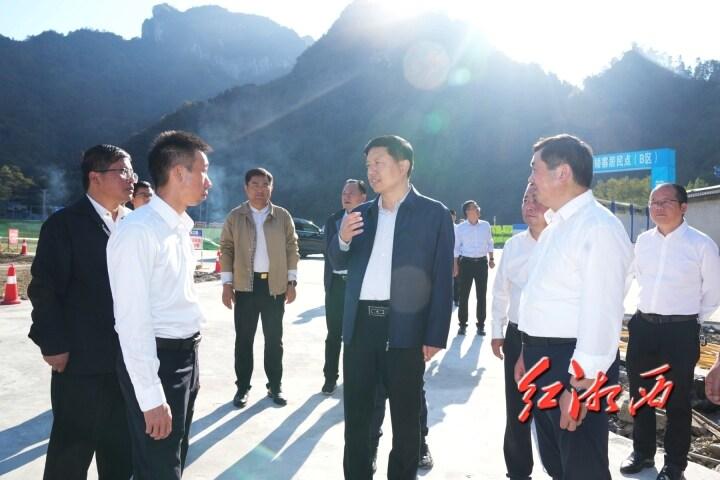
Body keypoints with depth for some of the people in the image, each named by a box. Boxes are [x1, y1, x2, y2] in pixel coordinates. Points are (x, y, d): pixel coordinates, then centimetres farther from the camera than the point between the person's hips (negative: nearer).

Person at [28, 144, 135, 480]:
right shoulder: (64, 224, -9)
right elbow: (45, 290, -10)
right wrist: (53, 345, -13)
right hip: (81, 359, -5)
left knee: (121, 446, 17)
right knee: (72, 447, 9)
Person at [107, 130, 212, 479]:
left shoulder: (180, 227, 10)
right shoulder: (138, 231, -19)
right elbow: (132, 321, -21)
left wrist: (189, 361, 16)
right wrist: (151, 397, -20)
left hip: (186, 354, 8)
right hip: (155, 359, -8)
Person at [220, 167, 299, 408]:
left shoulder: (283, 216, 3)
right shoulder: (235, 216, 3)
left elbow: (292, 249, 4)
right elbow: (226, 249, 2)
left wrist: (292, 281, -2)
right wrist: (227, 283, -4)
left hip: (275, 285, 0)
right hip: (245, 285, 0)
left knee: (274, 338, 8)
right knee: (243, 338, 5)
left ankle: (275, 386, 19)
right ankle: (242, 387, 17)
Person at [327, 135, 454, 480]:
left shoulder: (433, 213, -1)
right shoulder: (361, 213, 12)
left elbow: (442, 279, -4)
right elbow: (339, 263, 15)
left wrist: (435, 336, -10)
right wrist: (342, 239, -8)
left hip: (405, 327, -4)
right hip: (360, 324, 4)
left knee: (406, 414, 10)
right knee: (356, 411, 14)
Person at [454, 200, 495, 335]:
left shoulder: (485, 225, 3)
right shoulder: (460, 228, -4)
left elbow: (489, 243, 12)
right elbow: (456, 247, -1)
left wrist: (491, 259, 10)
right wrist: (455, 265, -3)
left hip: (482, 262, 2)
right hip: (466, 262, -2)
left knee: (481, 295, 7)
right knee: (464, 295, 3)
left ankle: (481, 324, 17)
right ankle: (462, 323, 14)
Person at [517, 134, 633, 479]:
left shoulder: (599, 227, -18)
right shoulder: (555, 226, 13)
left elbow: (601, 312, -24)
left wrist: (580, 382, -24)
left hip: (573, 365, -9)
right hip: (543, 358, 10)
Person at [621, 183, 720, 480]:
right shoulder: (643, 241, 4)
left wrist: (693, 322, 3)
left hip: (681, 331, -5)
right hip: (642, 326, 5)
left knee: (677, 401, 7)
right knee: (639, 394, 15)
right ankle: (642, 452, 34)